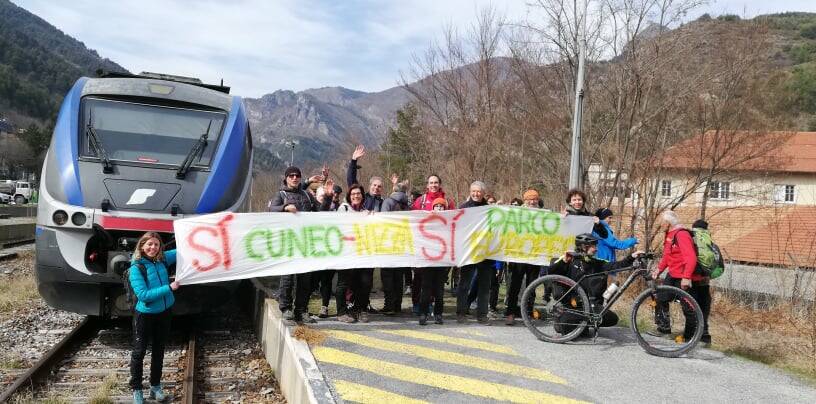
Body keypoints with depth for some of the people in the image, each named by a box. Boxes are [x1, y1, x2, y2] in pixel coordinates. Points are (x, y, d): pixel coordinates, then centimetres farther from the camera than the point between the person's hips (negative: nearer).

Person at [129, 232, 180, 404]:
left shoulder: (162, 259, -3)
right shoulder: (136, 268, -17)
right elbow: (143, 295, -24)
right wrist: (169, 288, -26)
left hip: (164, 312, 5)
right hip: (145, 315, -5)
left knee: (158, 350, 15)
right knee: (139, 352, 7)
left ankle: (155, 386, 29)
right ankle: (136, 389, 22)